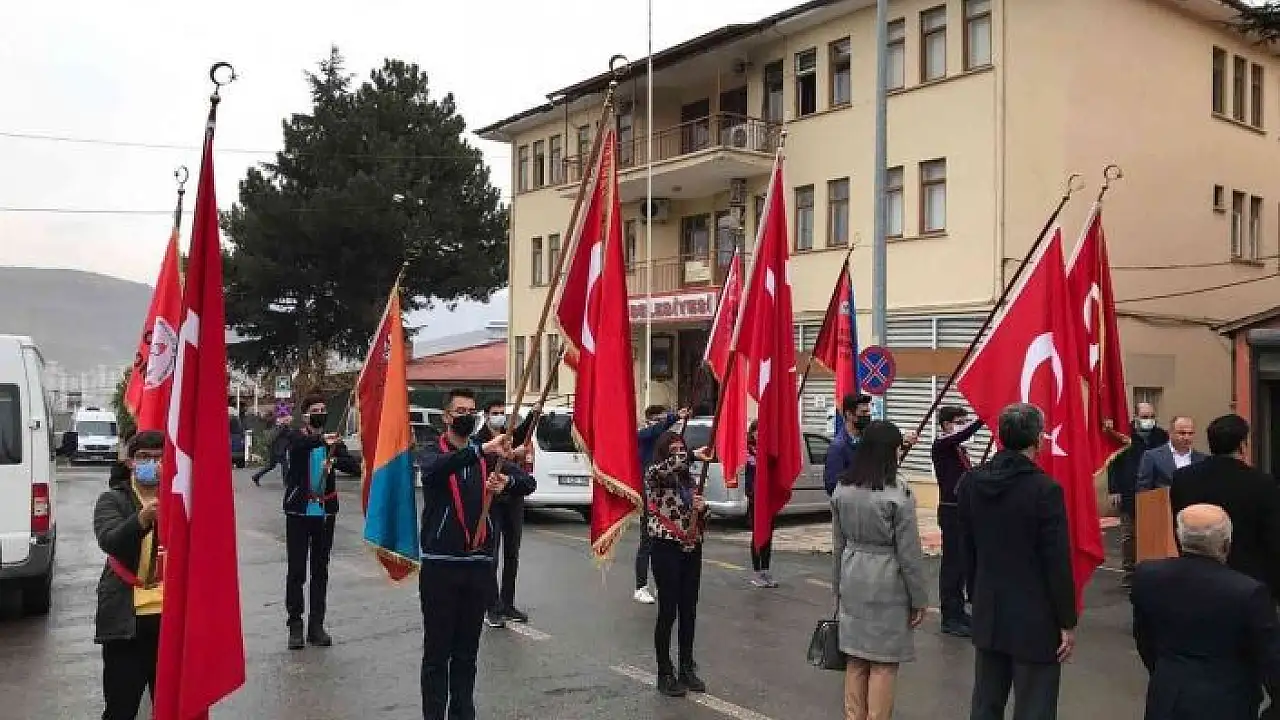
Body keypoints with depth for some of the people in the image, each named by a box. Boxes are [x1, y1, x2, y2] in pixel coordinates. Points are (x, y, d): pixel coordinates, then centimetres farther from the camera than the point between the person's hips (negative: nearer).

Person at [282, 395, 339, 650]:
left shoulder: (331, 442, 9)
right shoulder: (297, 440, -2)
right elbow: (302, 445, -27)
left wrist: (334, 463, -22)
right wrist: (321, 440, -47)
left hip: (325, 512, 3)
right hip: (299, 512, -3)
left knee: (321, 571, 8)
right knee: (296, 570, 0)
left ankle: (316, 625, 16)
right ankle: (295, 625, 9)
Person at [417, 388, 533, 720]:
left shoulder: (487, 455, 10)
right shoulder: (432, 451, 0)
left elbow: (528, 484, 0)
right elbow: (435, 470, -26)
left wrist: (507, 480, -24)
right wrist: (481, 450, -40)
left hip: (479, 565, 3)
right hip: (439, 565, -3)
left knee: (467, 652, 12)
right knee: (437, 651, 2)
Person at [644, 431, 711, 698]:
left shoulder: (690, 480, 13)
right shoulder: (654, 476, -4)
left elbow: (702, 522, 16)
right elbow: (666, 466, -30)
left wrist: (702, 508, -6)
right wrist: (694, 455, -20)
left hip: (692, 549, 6)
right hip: (666, 548, -6)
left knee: (689, 612, 10)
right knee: (668, 612, -2)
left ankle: (687, 670, 21)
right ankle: (664, 674, 8)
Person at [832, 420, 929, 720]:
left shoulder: (843, 489, 1)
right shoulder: (897, 495, -16)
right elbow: (909, 552, -12)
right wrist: (919, 598, -2)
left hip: (853, 581, 6)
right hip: (887, 585, -5)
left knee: (856, 658, 14)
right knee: (883, 663, 4)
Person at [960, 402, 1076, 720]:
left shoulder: (971, 482, -1)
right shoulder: (1045, 489, -18)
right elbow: (1058, 563, -15)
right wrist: (1067, 623, -6)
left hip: (987, 615, 6)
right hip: (1035, 620, -6)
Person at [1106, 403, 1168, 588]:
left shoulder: (1162, 436, 5)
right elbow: (1114, 464, -2)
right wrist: (1113, 490, -7)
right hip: (1128, 494, -1)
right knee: (1128, 535, 5)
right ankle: (1129, 573, 13)